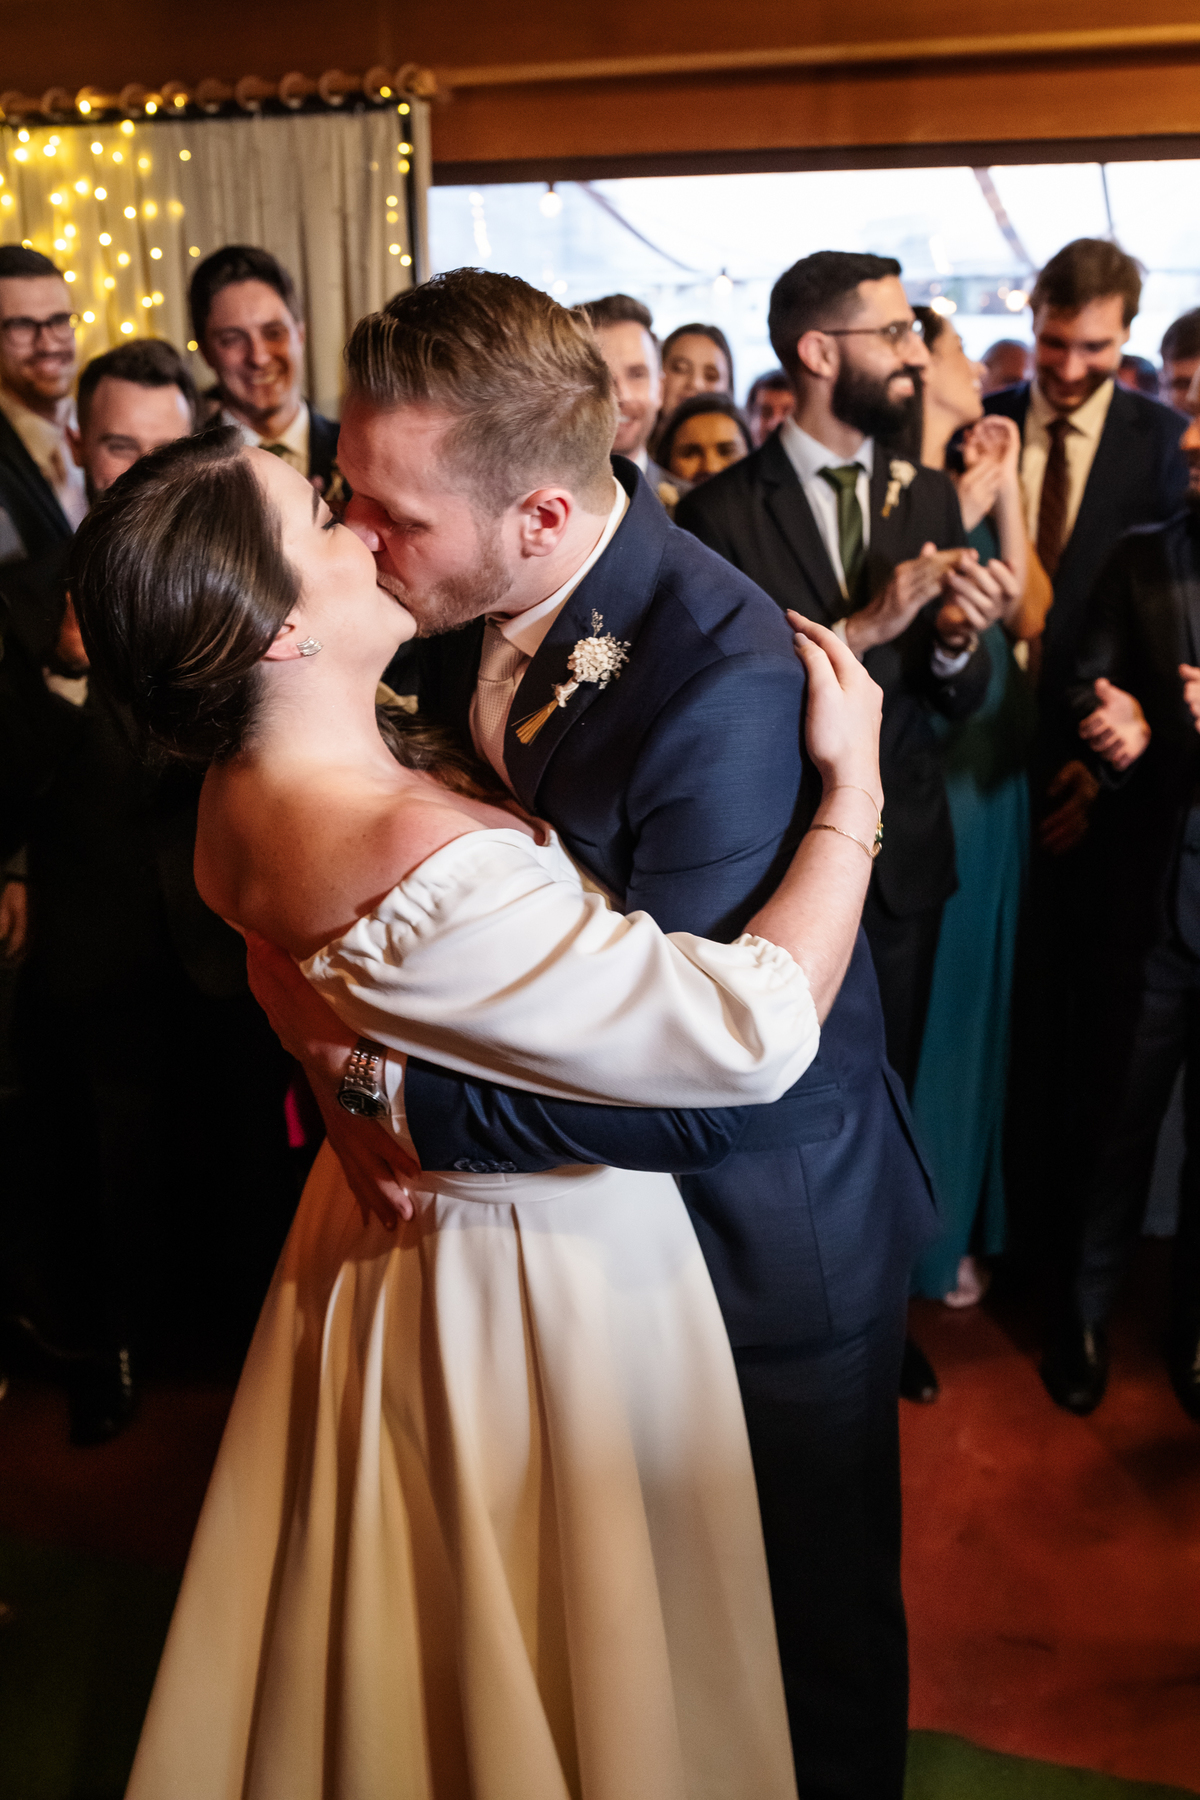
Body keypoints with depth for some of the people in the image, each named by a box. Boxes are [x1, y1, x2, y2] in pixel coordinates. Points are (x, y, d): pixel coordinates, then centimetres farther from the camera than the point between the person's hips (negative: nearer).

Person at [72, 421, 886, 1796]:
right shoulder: (422, 871, -38)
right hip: (551, 1279, -9)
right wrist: (853, 780, -24)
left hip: (396, 1229, 9)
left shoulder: (252, 789, -9)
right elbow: (758, 1030, -35)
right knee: (573, 1652, 21)